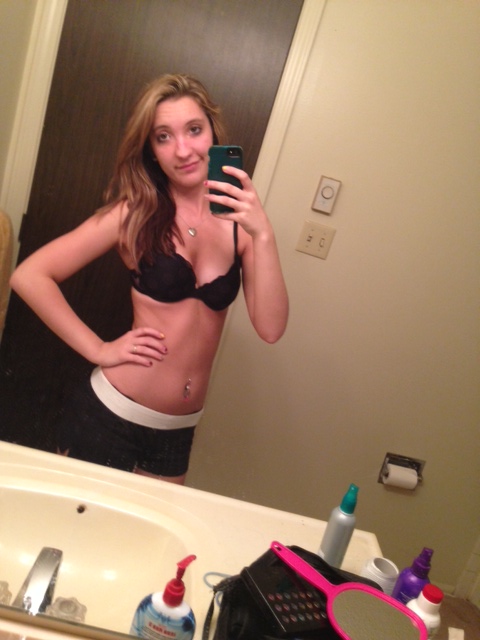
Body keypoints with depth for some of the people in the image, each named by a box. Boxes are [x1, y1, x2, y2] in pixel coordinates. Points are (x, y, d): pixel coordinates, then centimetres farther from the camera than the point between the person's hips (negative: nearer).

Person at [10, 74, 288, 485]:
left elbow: (270, 328, -14)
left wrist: (263, 233, -24)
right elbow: (29, 276, -10)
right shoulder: (136, 211, -8)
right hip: (110, 418, -2)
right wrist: (98, 350, -13)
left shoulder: (238, 219, -5)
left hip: (180, 431, 3)